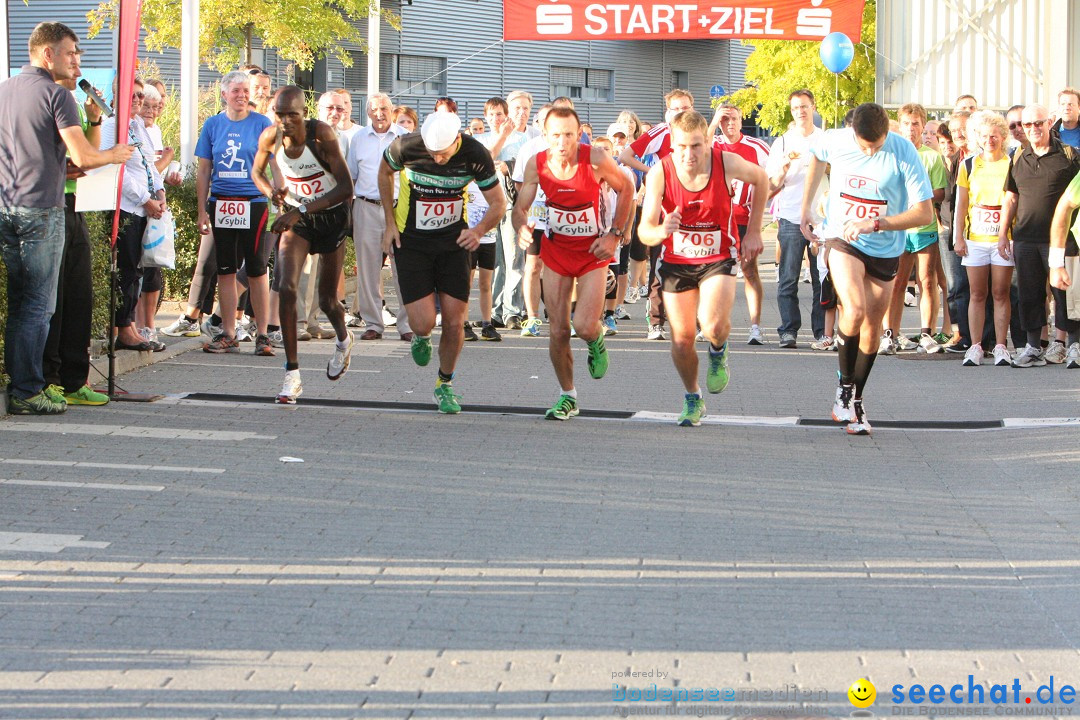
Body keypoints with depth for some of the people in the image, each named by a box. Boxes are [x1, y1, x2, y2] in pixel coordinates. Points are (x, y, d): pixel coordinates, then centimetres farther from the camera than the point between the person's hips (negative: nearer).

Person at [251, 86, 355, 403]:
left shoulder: (322, 134, -26)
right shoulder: (270, 137, -14)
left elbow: (346, 187, -30)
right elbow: (257, 170, 8)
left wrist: (302, 210, -37)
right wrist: (271, 192, -16)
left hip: (331, 214, -3)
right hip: (296, 216, 3)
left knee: (327, 300, 6)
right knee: (287, 288, -18)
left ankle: (343, 340, 44)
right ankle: (292, 374, -14)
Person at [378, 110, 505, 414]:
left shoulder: (476, 155, -18)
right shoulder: (406, 147, -19)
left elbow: (498, 203, -6)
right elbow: (385, 172, 5)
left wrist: (479, 230, -26)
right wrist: (390, 223, 1)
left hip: (454, 241, 1)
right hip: (411, 241, -1)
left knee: (454, 323, -2)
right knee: (424, 322, -12)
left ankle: (445, 385, 24)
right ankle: (420, 337, 27)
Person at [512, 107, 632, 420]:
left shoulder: (597, 160, -21)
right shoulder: (537, 165, -13)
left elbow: (626, 189, -3)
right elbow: (520, 208, -4)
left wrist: (614, 235, -7)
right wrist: (521, 227, -27)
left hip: (593, 251, -3)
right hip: (556, 250, 3)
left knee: (584, 327, -16)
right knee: (558, 331, 2)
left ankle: (597, 341, 22)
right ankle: (567, 395, 22)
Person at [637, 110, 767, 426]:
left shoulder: (727, 163, -21)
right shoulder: (660, 173, -22)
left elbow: (760, 179, 2)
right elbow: (644, 231, -24)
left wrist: (753, 232, 3)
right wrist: (661, 231, -49)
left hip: (719, 259, -1)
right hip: (676, 261, 1)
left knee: (713, 325, -24)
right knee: (682, 338, 1)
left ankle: (718, 352, 13)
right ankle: (692, 398, 29)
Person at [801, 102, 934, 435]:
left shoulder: (904, 153, -19)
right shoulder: (835, 141, -13)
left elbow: (925, 212, -18)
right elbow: (816, 156, 14)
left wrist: (874, 223, -27)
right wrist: (806, 207, 13)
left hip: (884, 249, 1)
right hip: (842, 240, -1)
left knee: (872, 327, 9)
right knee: (854, 311, -24)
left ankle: (856, 401, 26)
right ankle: (845, 385, -4)